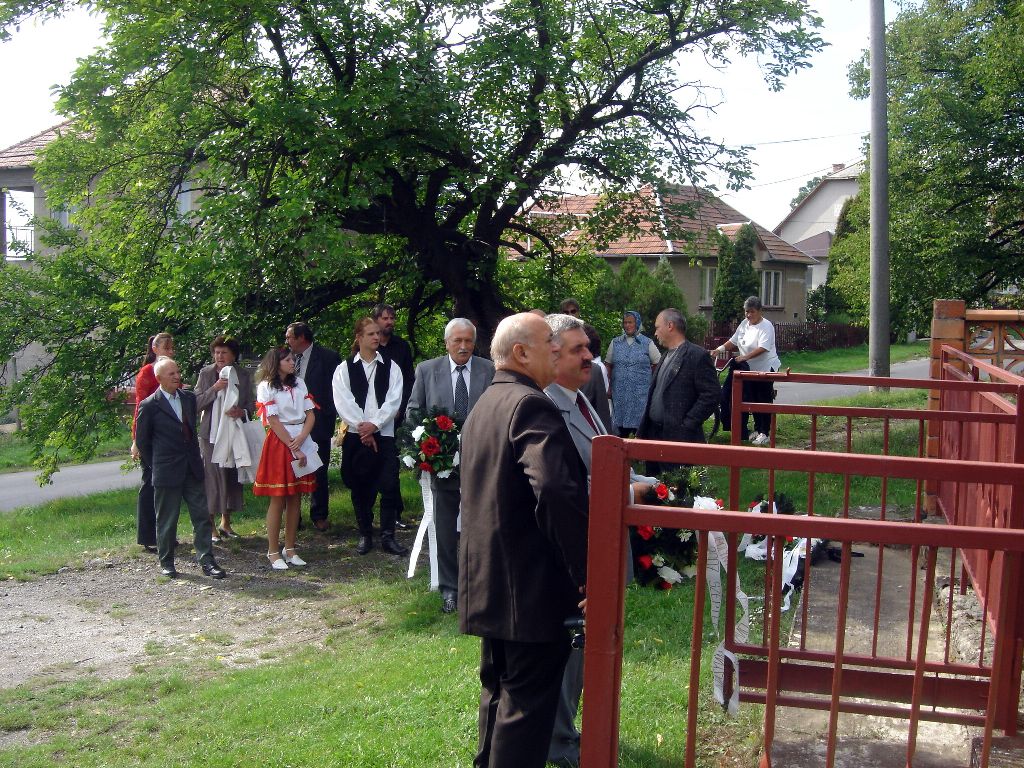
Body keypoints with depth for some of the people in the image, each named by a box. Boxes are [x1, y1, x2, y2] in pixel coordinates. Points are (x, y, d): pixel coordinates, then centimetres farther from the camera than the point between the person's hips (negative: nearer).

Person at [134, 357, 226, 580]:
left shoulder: (189, 398, 8)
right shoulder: (149, 406, -7)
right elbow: (142, 441, 0)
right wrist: (155, 466, 2)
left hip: (192, 468, 5)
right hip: (166, 473, -4)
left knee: (202, 516, 3)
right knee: (166, 520, 6)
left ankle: (206, 561, 8)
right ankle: (166, 563, 20)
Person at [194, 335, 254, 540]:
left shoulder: (243, 376, 4)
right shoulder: (206, 374, -1)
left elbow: (251, 404, 8)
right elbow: (197, 403, -5)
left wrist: (242, 411, -14)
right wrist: (215, 388, -18)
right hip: (211, 433, -3)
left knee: (232, 477, 9)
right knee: (212, 477, -5)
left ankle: (226, 523, 24)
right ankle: (210, 525, 6)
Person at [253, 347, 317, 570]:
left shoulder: (299, 383, 13)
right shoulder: (266, 387, -3)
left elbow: (311, 415, 7)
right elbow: (274, 422, -9)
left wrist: (301, 438, -10)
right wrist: (294, 449, -13)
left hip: (301, 441, 5)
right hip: (279, 443, -5)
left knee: (295, 497, 6)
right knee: (278, 499, -3)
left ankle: (290, 549, 14)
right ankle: (273, 552, 4)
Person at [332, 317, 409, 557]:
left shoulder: (391, 367, 7)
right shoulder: (345, 368, 4)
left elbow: (393, 400, -3)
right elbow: (343, 402, -5)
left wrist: (374, 424, -14)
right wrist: (362, 427, -13)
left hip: (384, 434, 0)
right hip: (356, 435, 0)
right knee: (360, 487, 7)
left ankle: (387, 536, 1)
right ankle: (365, 535, 18)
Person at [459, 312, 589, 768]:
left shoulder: (483, 405, 13)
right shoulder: (531, 405, -18)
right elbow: (557, 491, -32)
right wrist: (585, 572, -23)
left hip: (488, 582, 10)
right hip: (531, 587, -9)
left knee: (498, 689, 22)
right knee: (528, 702, 1)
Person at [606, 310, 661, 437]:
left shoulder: (647, 343, 3)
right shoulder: (615, 342, 10)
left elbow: (659, 364, 6)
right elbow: (608, 365, 12)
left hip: (641, 393, -2)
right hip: (619, 393, 2)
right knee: (621, 431, 3)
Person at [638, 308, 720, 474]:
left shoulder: (697, 356, -10)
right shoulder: (667, 356, 18)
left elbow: (711, 395, -15)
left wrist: (686, 425, -16)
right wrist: (643, 431, 13)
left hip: (679, 437, -8)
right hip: (654, 434, 8)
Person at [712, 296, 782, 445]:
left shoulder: (766, 326, -16)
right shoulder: (744, 323, 7)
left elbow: (763, 348, -27)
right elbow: (733, 341, 12)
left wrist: (745, 357, -33)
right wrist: (719, 350, -1)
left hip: (766, 368, -8)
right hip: (751, 369, 8)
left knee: (764, 401, -3)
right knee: (753, 400, 13)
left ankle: (764, 433, 2)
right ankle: (757, 429, 25)